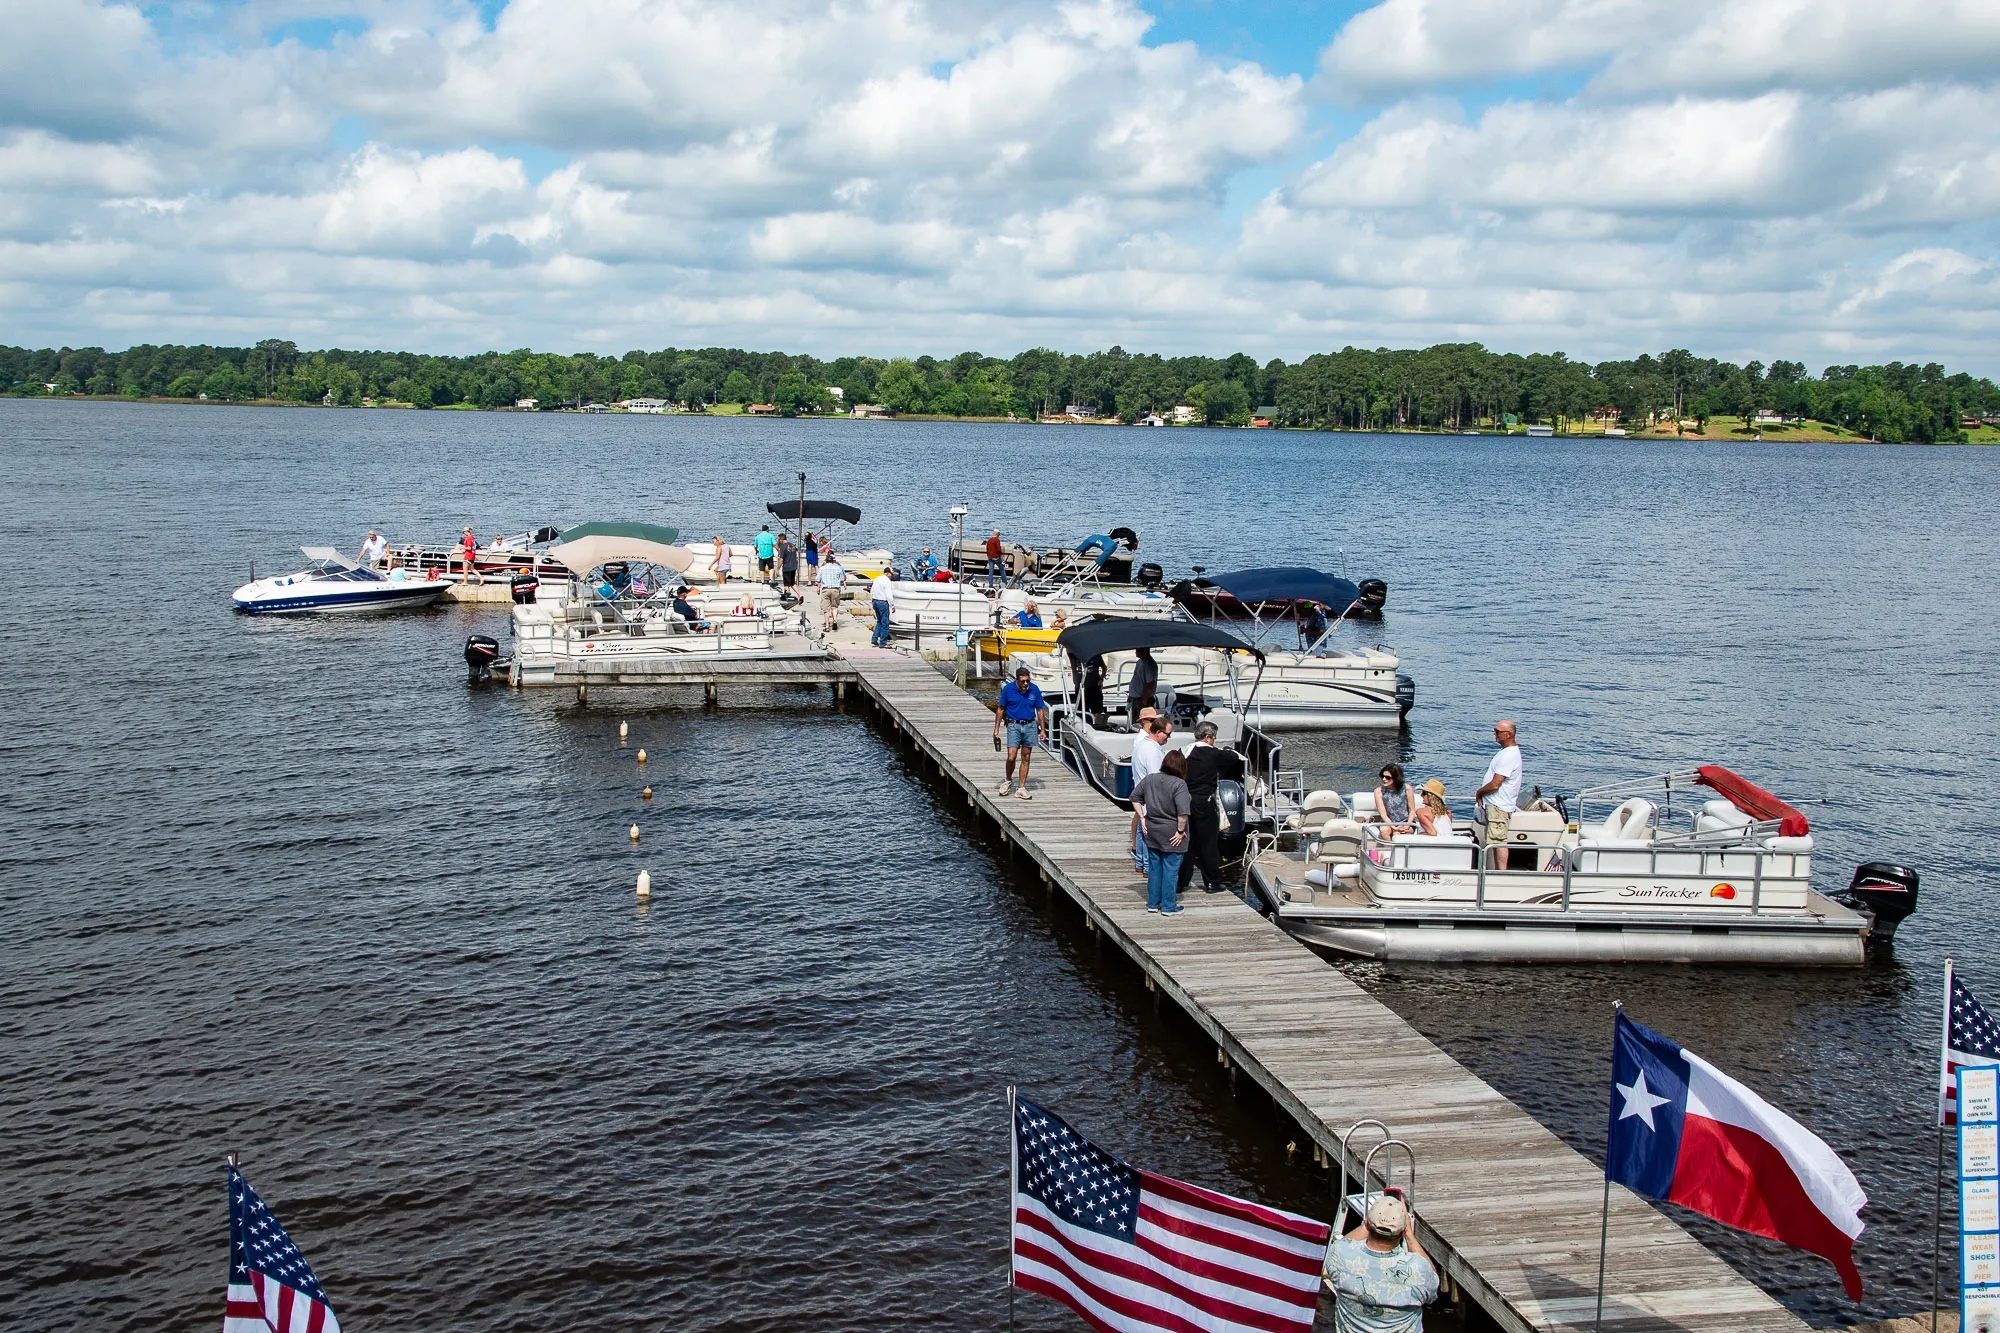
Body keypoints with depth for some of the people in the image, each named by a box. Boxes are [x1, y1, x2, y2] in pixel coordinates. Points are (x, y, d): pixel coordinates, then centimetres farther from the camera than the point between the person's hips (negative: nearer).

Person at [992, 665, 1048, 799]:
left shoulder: (1035, 689, -3)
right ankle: (1008, 780, 16)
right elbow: (1001, 709, 2)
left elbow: (1040, 710, 6)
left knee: (1025, 758, 4)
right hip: (1014, 725, -2)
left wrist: (1042, 729, 4)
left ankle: (1021, 788, 11)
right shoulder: (1008, 689, -7)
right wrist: (996, 729, 0)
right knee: (1011, 757, -11)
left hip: (1030, 726, 2)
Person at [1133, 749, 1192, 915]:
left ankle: (1153, 903, 26)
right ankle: (1168, 906, 12)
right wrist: (1181, 831, -13)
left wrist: (1142, 818, 11)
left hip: (1152, 832, 6)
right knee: (1170, 870, 5)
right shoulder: (1179, 784, -18)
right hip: (1171, 836, -6)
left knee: (1154, 868, 17)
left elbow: (1135, 797, 9)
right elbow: (1183, 812, -25)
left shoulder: (1150, 779, 0)